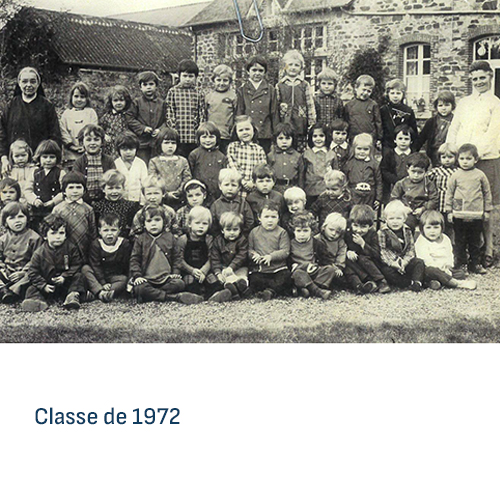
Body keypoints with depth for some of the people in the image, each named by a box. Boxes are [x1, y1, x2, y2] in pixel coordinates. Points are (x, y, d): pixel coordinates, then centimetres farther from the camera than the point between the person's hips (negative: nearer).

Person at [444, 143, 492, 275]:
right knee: (460, 241, 6)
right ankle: (461, 264, 16)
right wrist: (449, 211, 1)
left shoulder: (480, 175, 3)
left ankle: (475, 263, 22)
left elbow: (487, 193, 10)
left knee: (475, 241, 10)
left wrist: (487, 210, 9)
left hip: (476, 214, 1)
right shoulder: (455, 176, 1)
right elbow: (449, 193, 5)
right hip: (459, 214, 0)